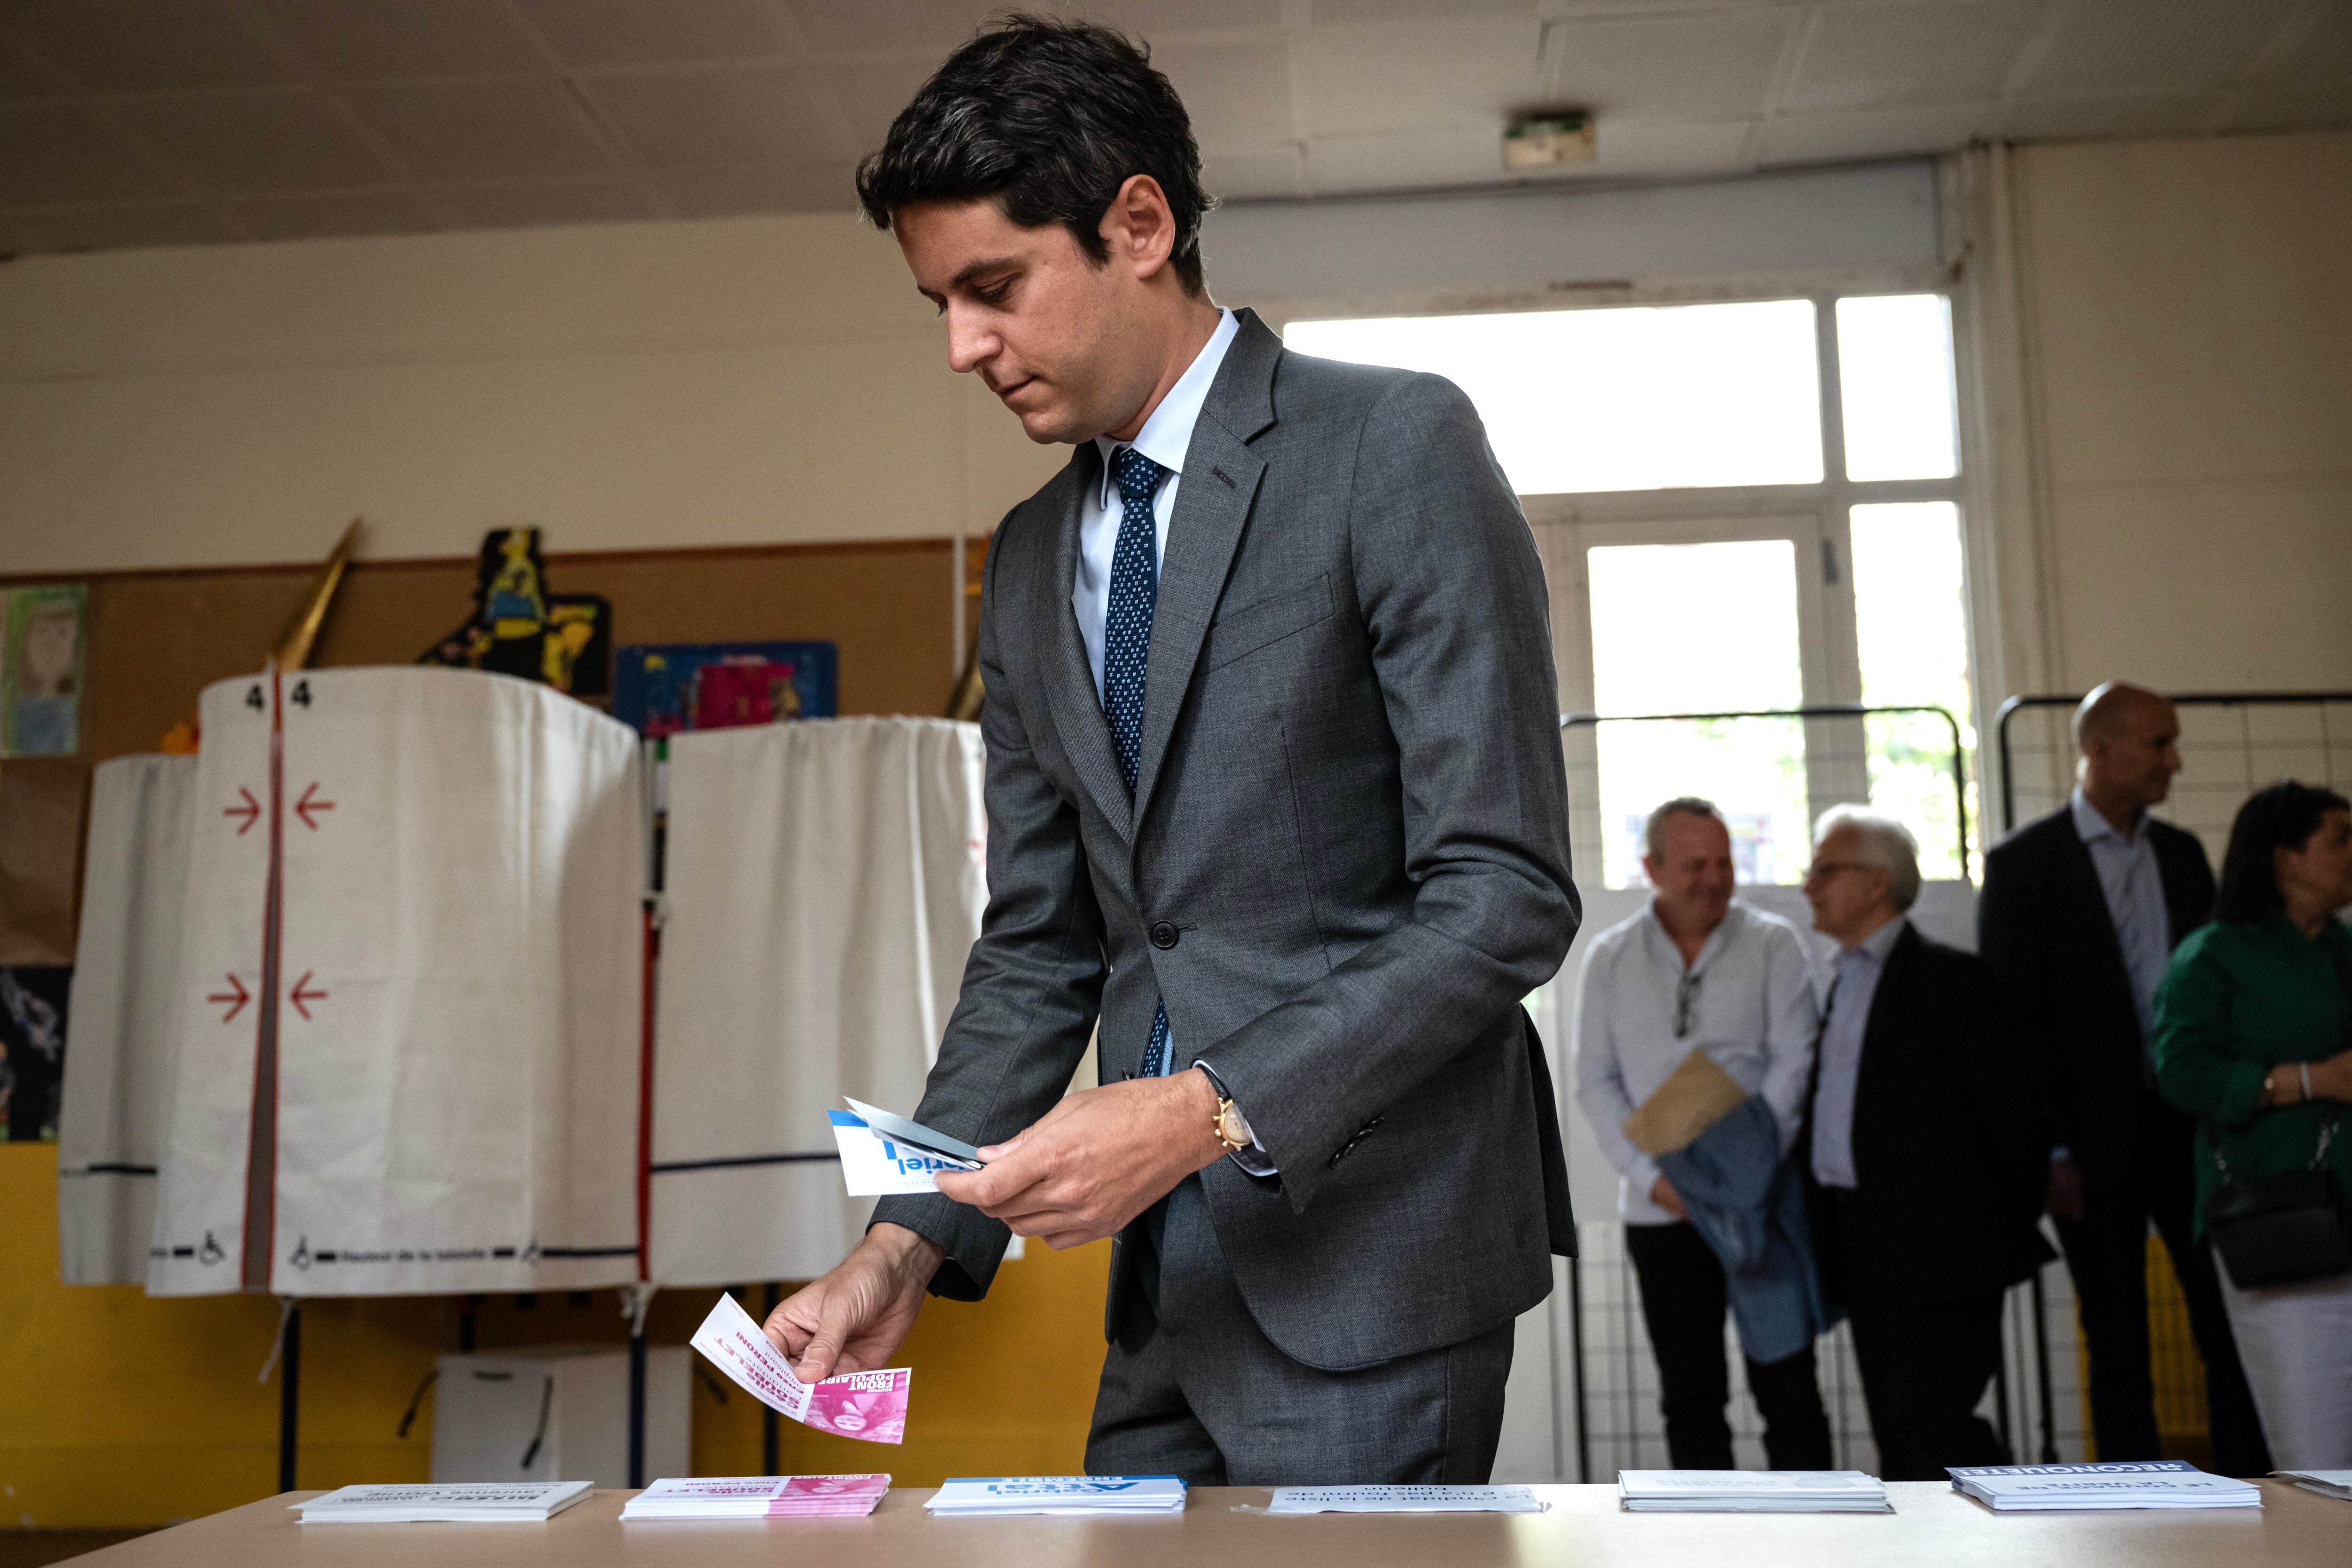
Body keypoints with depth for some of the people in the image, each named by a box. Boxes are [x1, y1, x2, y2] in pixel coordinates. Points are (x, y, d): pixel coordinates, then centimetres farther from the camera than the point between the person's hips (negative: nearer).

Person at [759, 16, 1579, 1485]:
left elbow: (1506, 895, -13)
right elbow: (1038, 948, 15)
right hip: (1172, 1278, 6)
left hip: (1372, 1253, -6)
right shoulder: (1032, 562, 13)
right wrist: (909, 1244, 3)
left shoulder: (1395, 447, -7)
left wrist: (1215, 1107, -21)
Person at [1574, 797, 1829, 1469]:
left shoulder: (1772, 943, 0)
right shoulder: (1609, 958, 5)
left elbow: (1794, 1060, -5)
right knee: (1689, 1393, 7)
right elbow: (1596, 1082, 4)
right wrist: (1652, 1176, -8)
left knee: (1785, 1381, 1)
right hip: (1661, 1211, 2)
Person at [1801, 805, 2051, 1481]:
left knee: (1931, 1423, -10)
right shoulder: (1841, 983, 15)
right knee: (1898, 1436, 11)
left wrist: (2019, 1217, -5)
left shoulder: (1947, 978, -10)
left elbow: (2011, 1100, -11)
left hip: (1938, 1247, -8)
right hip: (1866, 1253, 8)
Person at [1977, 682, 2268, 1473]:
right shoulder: (2023, 862, -5)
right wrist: (2049, 1151, -10)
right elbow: (2012, 1018, -6)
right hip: (2097, 1142, -4)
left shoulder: (2183, 853, 10)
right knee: (2119, 1352, 6)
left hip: (2194, 1130, 4)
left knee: (2231, 1329, 6)